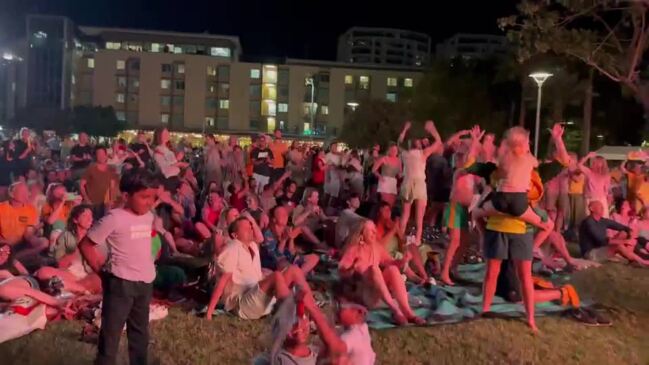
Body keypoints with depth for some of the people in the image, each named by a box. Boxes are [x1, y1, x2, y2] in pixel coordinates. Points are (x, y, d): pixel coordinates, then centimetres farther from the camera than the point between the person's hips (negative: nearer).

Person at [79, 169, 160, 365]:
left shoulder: (149, 217, 5)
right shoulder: (115, 218, -16)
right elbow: (86, 245, -10)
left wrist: (149, 266, 10)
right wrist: (102, 269, -7)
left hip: (145, 282, 7)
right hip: (121, 282, -7)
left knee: (140, 331, 20)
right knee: (111, 331, 4)